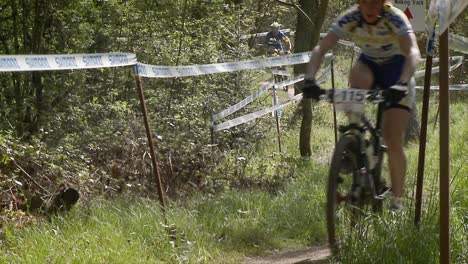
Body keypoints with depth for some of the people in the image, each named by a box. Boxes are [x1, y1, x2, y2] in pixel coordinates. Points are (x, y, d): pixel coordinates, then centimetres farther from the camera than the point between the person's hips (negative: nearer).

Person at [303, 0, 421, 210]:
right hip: (369, 65, 3)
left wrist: (402, 84, -59)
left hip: (396, 70, -2)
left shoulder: (395, 18, -29)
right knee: (358, 78, -37)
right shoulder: (349, 19, -22)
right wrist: (309, 80, -46)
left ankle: (397, 199, 4)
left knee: (393, 141, -11)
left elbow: (413, 53, -42)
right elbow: (320, 49, -29)